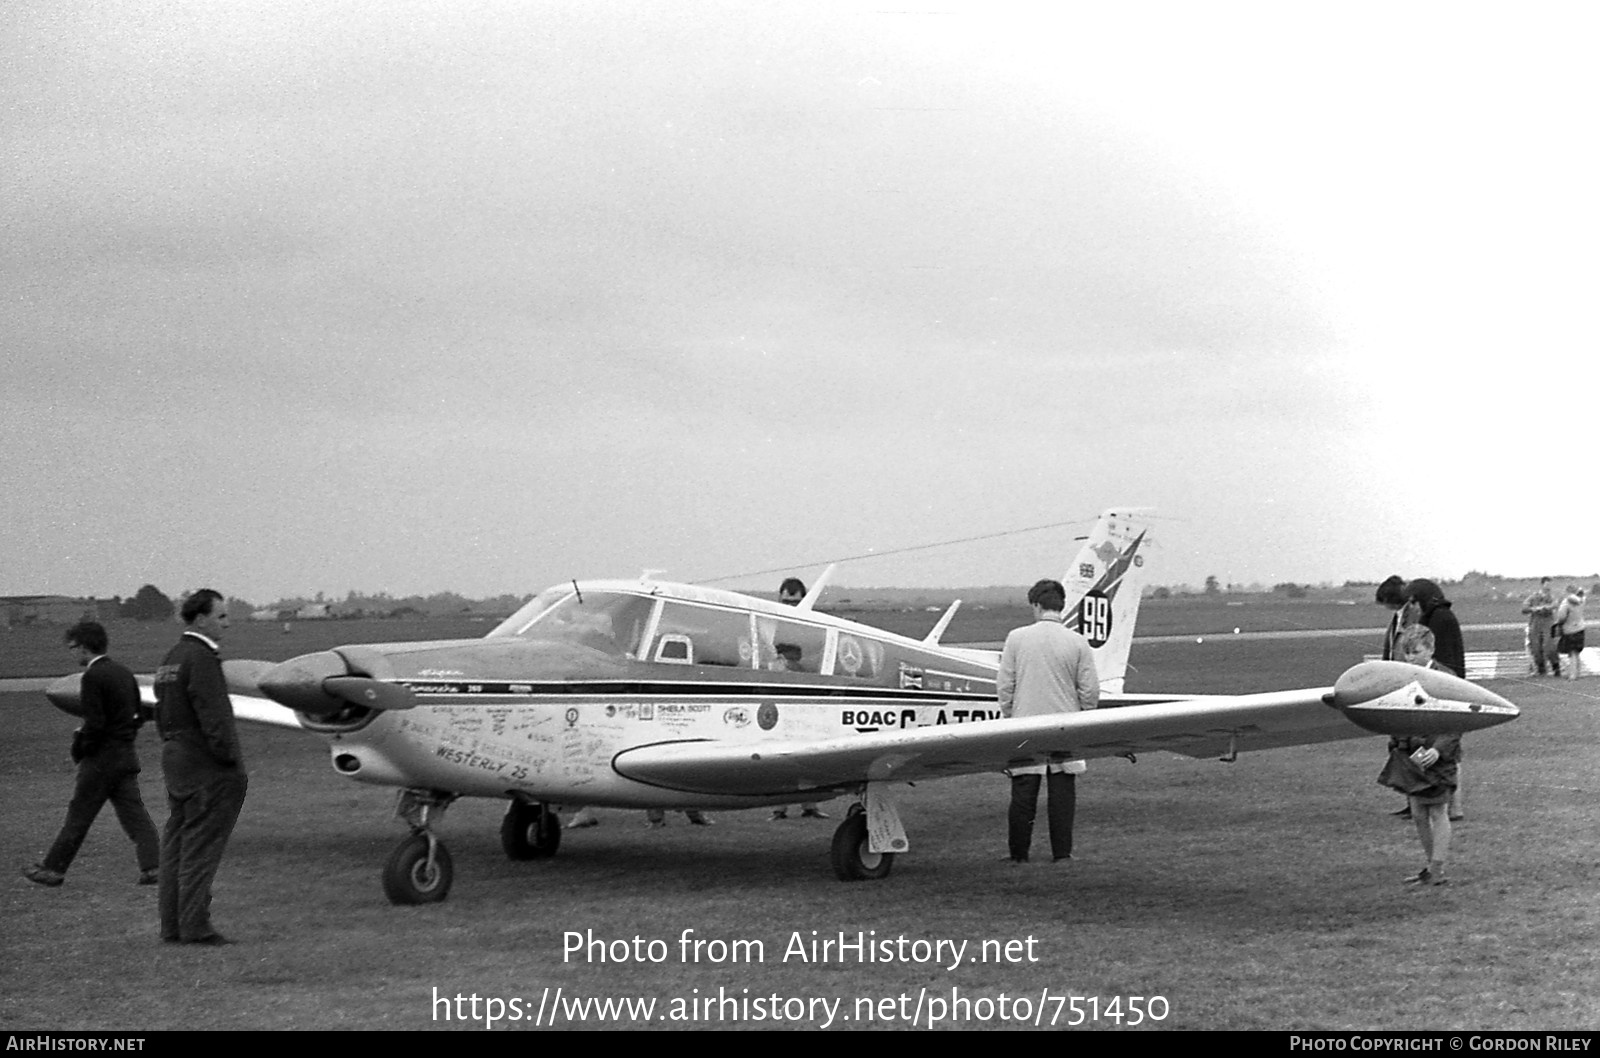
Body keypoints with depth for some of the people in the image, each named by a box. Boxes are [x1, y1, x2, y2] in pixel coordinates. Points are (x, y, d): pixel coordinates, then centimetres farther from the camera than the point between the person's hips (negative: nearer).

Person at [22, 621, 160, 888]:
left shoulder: (93, 676, -16)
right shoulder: (124, 672, 9)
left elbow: (95, 724, -20)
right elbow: (139, 715, 14)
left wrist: (80, 747, -6)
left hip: (101, 758, -7)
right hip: (127, 755, 7)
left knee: (78, 816, 4)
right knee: (135, 815, 5)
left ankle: (53, 869, 15)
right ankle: (153, 867, -3)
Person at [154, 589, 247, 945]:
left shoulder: (170, 659, 16)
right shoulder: (201, 658, -15)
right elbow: (212, 716, -20)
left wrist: (173, 749, 17)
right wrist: (231, 759, -16)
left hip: (175, 757, 10)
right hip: (206, 766, -10)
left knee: (177, 844, 10)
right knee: (200, 847, -6)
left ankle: (172, 925, 13)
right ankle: (194, 926, -5)